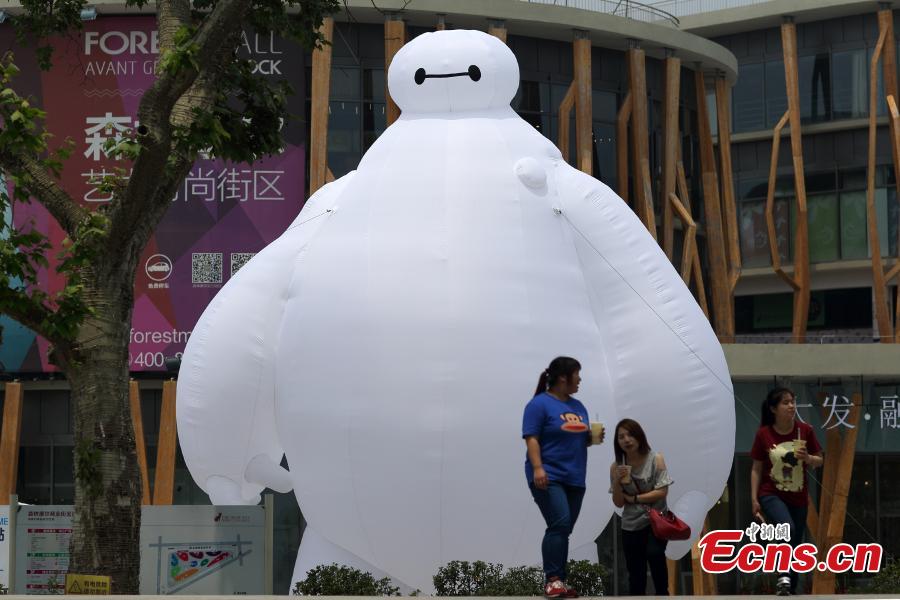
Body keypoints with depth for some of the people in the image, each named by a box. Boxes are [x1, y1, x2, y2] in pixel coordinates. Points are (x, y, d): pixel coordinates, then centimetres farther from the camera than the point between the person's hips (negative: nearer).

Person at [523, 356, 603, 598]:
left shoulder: (578, 406, 15)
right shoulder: (539, 404, -7)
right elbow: (531, 439, -13)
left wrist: (593, 438, 1)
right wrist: (537, 468, -25)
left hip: (574, 479, 7)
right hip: (549, 477, -7)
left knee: (563, 530, 7)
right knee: (560, 524, -20)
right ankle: (552, 580, -18)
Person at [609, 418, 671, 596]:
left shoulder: (656, 459, -7)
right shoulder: (616, 467, -1)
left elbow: (662, 492, -12)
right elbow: (619, 503, 0)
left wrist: (634, 498, -10)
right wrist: (618, 482, -17)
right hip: (631, 526, 3)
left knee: (654, 553, -29)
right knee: (635, 576, 4)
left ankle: (662, 594, -17)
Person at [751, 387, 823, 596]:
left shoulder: (805, 430, -4)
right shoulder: (764, 434, -8)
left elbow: (819, 461, 5)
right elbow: (756, 469, -1)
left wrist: (807, 458, -17)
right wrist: (754, 499, -5)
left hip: (798, 497, 3)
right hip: (772, 495, -3)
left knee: (796, 546, 8)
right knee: (787, 529, -31)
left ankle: (791, 590, 20)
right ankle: (784, 576, -23)